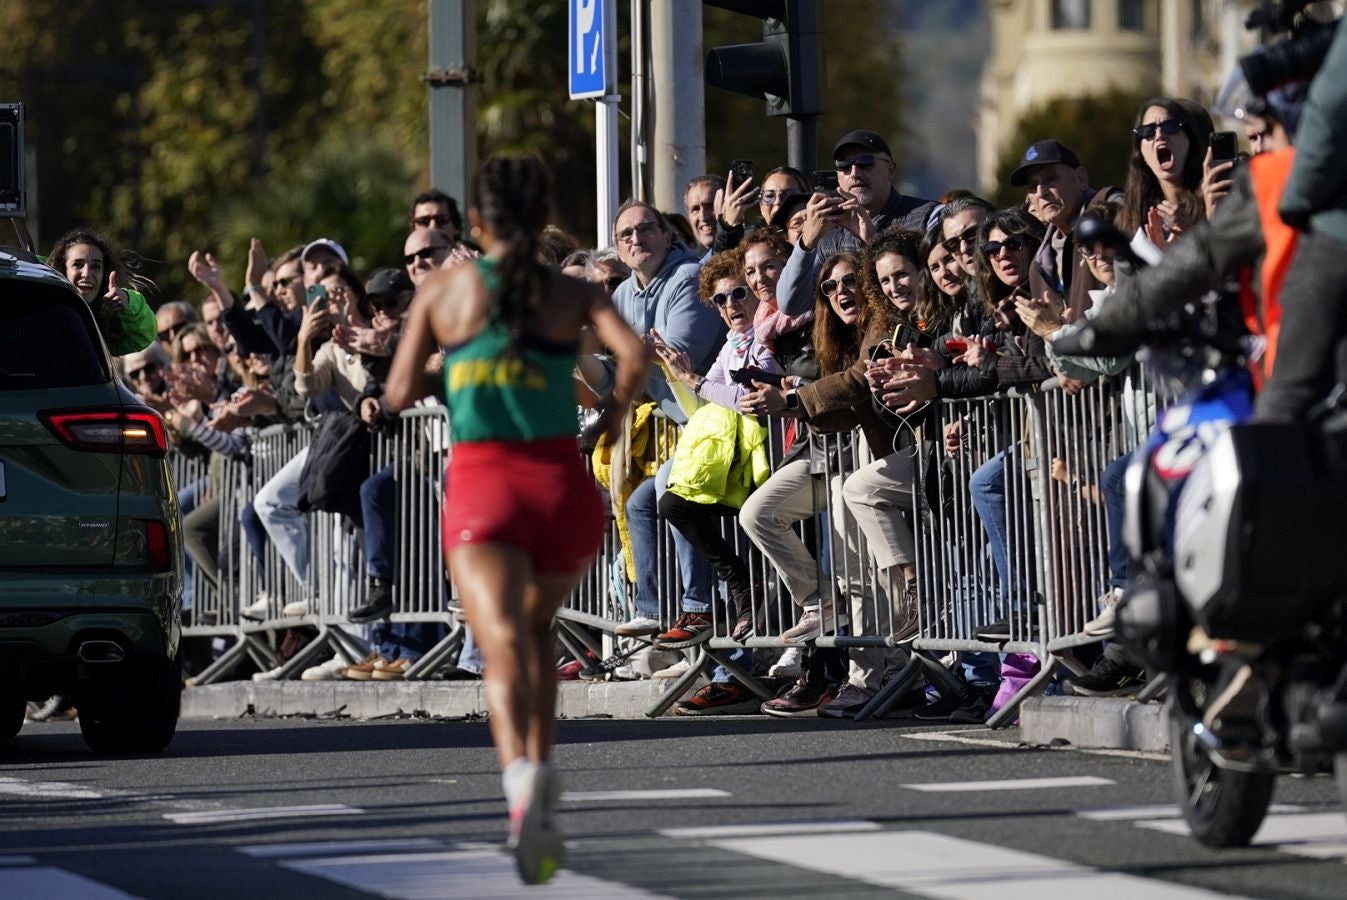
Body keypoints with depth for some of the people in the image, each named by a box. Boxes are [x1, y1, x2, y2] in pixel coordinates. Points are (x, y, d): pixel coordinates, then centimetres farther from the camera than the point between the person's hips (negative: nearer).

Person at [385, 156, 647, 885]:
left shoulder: (443, 290, 7)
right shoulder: (574, 295, 6)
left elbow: (400, 394, 7)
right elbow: (635, 354, -11)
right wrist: (617, 408, 8)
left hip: (481, 487, -2)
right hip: (562, 486, 2)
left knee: (504, 645, -18)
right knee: (537, 628, 29)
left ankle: (521, 774, -46)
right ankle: (539, 767, 19)